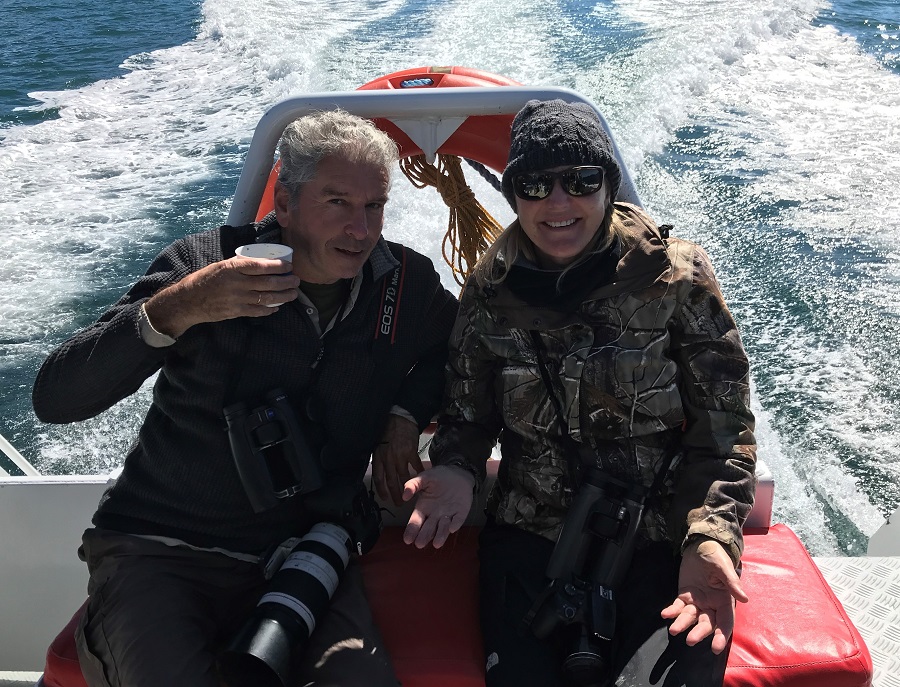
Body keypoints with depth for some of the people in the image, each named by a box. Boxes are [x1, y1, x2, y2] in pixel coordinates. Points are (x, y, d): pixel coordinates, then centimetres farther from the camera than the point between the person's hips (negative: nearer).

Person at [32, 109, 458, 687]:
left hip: (305, 550, 2)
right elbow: (55, 399, -14)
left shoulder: (408, 282, 1)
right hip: (161, 551, -1)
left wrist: (407, 411, 4)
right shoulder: (204, 265, -8)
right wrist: (177, 309, -30)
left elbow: (461, 346, 23)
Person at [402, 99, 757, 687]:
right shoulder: (491, 293, 2)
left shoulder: (676, 277, -6)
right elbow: (467, 412, 12)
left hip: (661, 545, -1)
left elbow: (724, 424, -4)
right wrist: (457, 469, -9)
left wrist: (710, 535, -16)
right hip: (529, 542, 2)